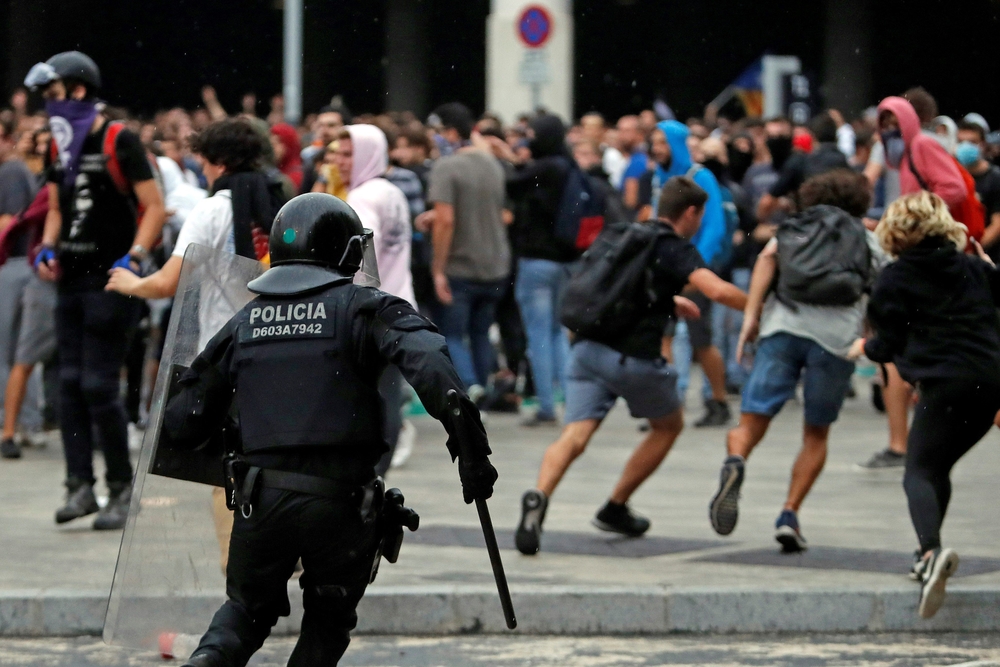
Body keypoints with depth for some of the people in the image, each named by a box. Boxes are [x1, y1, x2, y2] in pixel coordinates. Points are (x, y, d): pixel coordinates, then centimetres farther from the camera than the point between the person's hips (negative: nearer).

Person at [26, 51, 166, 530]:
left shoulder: (119, 142, -10)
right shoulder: (62, 146, 13)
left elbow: (155, 208, -10)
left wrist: (134, 257, -20)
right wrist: (48, 251, 6)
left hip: (110, 283, -8)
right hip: (72, 280, 8)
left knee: (99, 386, -7)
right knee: (70, 383, 5)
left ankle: (121, 490, 4)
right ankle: (80, 485, 9)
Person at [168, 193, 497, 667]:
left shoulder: (243, 323, 12)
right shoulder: (362, 309, 0)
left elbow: (182, 424, 15)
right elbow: (426, 362, -19)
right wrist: (468, 441, -20)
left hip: (261, 501, 3)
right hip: (339, 503, -3)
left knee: (247, 609, 22)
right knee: (329, 622, 20)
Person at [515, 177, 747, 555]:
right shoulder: (675, 248, -3)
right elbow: (719, 291, -19)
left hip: (588, 348, 5)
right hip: (633, 357, -5)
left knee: (574, 436, -8)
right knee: (668, 426, 22)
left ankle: (538, 498, -37)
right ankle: (615, 510, 24)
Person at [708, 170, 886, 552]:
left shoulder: (792, 227, 27)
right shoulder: (867, 239, 26)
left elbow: (767, 257, 5)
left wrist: (751, 313, -2)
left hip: (782, 325, 0)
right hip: (837, 335, 0)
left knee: (750, 425, -5)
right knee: (816, 434, 18)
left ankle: (735, 464, -40)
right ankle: (790, 515, 2)